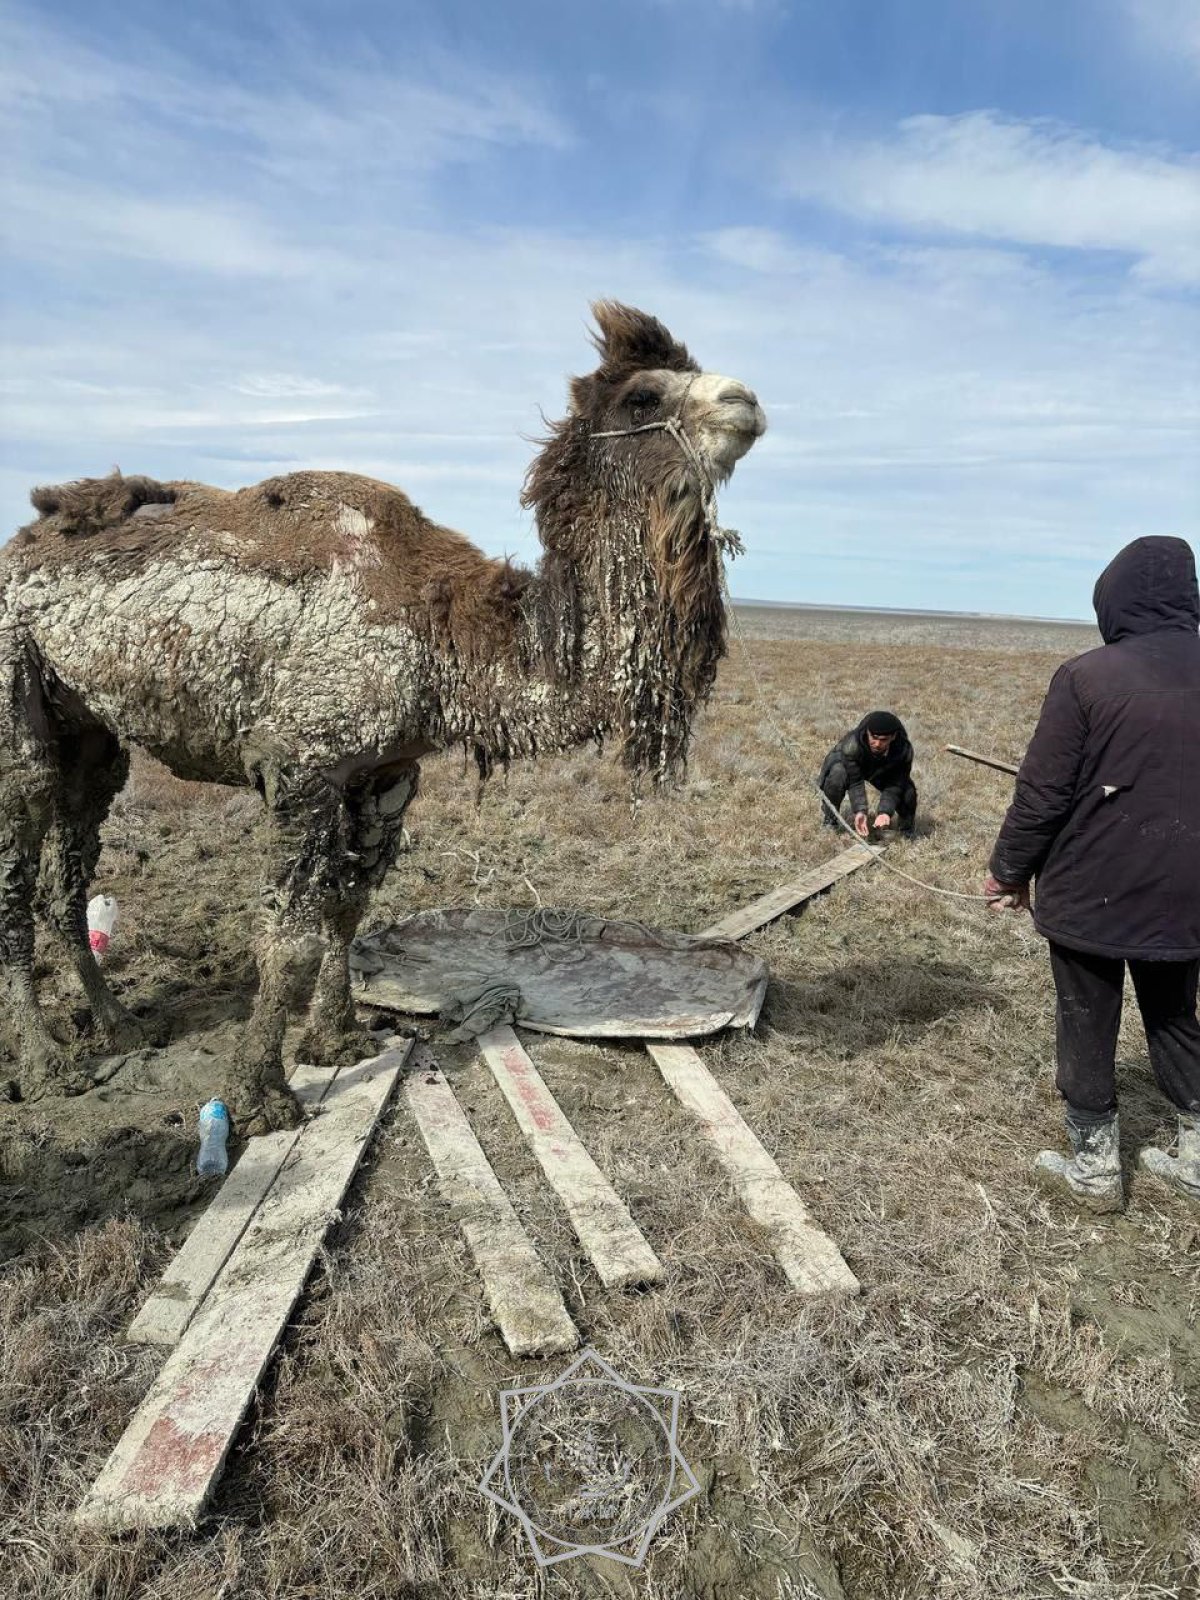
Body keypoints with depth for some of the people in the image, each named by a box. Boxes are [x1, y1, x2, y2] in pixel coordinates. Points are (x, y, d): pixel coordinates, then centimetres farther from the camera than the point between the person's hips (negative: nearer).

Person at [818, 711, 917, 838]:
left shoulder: (904, 750, -33)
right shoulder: (851, 745, -41)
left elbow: (894, 785, -30)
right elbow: (855, 782, -37)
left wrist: (885, 812, -43)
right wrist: (860, 811, -48)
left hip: (881, 771, 2)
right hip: (847, 765, -2)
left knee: (908, 792, -21)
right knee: (837, 775, -37)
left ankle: (906, 831, 14)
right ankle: (829, 818, -10)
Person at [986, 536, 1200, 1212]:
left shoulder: (1088, 676, -16)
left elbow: (1043, 793, -15)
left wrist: (1011, 871, -2)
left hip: (1091, 892, -5)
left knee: (1088, 1028, 10)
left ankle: (1095, 1169, 22)